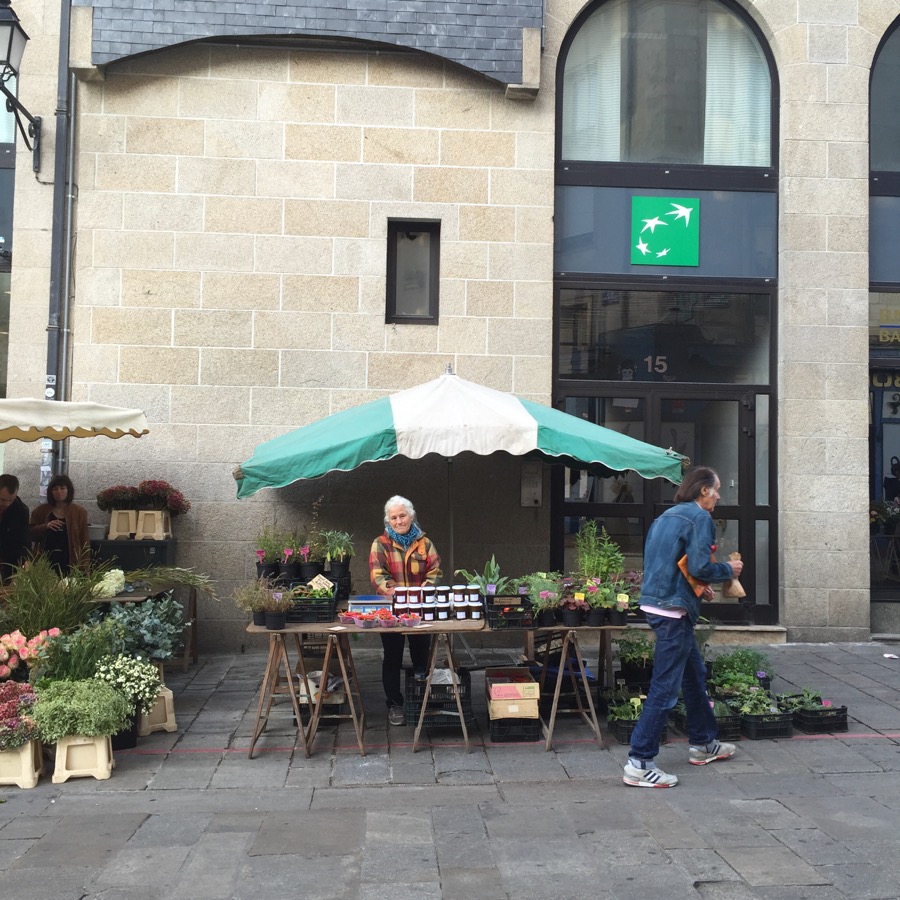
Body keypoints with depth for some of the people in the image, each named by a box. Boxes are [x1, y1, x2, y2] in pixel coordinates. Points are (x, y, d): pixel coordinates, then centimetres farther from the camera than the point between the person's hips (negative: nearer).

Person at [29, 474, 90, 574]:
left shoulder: (79, 512, 3)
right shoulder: (40, 510, 7)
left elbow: (84, 542, 3)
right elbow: (29, 534, 4)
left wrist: (84, 568, -2)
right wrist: (45, 526, -13)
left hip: (69, 565, -1)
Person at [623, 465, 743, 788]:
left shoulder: (666, 517, 17)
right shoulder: (699, 517, -11)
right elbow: (700, 566, -19)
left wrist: (698, 588, 17)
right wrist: (729, 570, 0)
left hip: (656, 602, 10)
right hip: (673, 610, -10)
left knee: (695, 673, 24)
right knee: (665, 688, -7)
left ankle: (703, 744, 38)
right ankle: (639, 763, -5)